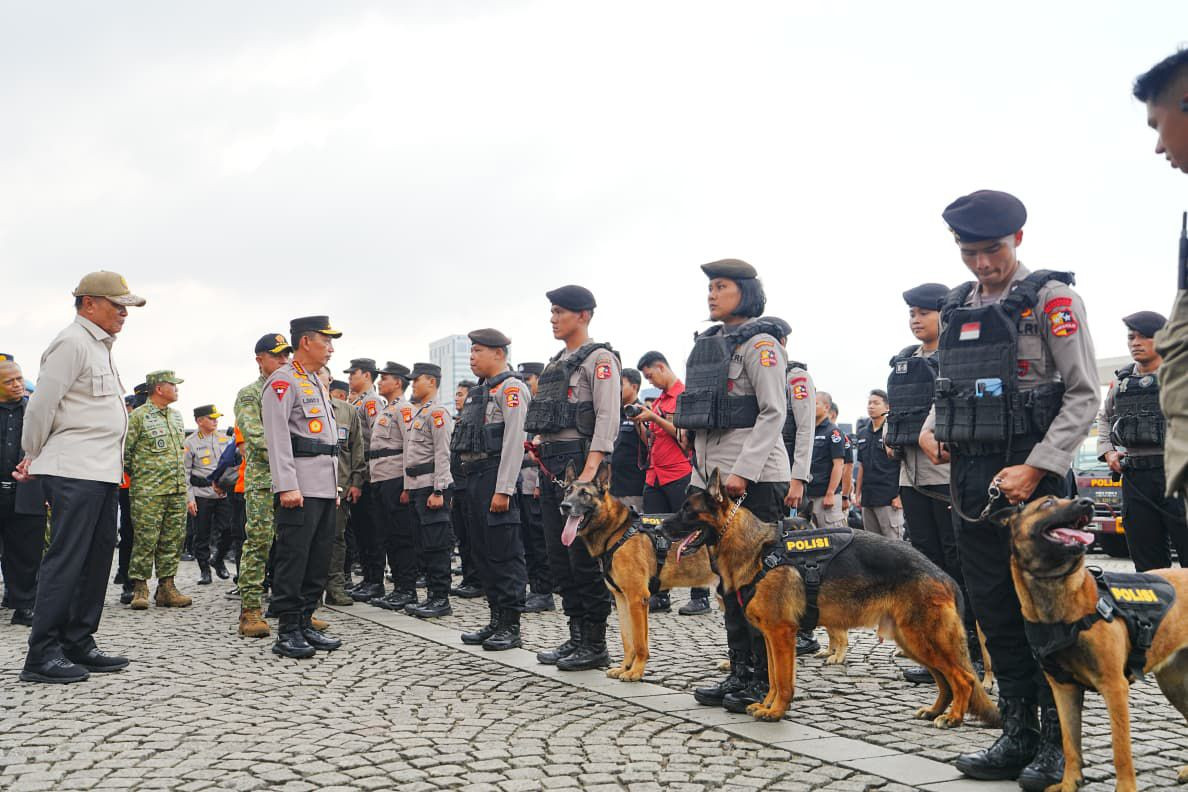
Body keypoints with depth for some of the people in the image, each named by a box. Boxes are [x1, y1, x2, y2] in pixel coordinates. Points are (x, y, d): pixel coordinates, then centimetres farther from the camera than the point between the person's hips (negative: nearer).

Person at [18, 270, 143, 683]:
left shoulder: (101, 347, 21)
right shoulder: (72, 343, -9)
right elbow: (40, 405, -11)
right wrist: (33, 458, 0)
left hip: (103, 473, 9)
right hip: (74, 471, -9)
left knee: (97, 558, 11)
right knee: (65, 560, -8)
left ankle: (78, 645, 18)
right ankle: (42, 655, -3)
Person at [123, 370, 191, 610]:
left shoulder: (176, 416, 17)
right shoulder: (138, 416, -5)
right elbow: (123, 450, -6)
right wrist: (136, 474, 1)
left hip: (177, 491, 7)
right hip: (148, 492, -6)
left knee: (172, 541, 6)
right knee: (145, 541, -5)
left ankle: (166, 588, 12)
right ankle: (139, 588, 3)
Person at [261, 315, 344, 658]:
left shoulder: (318, 384, 22)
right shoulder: (282, 381, -7)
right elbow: (277, 436, -15)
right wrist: (287, 486, -22)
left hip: (325, 487, 9)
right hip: (299, 488, -9)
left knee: (319, 557, 10)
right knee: (293, 556, -6)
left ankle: (305, 623, 17)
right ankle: (287, 632, 0)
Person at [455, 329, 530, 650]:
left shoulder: (511, 388, -9)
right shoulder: (479, 391, 19)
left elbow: (513, 442, -17)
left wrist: (503, 490, -22)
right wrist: (473, 484, 16)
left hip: (495, 476, -10)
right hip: (475, 476, 10)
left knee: (505, 553, -5)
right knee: (482, 551, 13)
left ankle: (511, 626, 2)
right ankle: (496, 620, 21)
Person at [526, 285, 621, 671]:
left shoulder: (599, 358, -6)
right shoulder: (557, 361, 20)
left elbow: (607, 418, -16)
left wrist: (589, 472, -22)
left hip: (579, 460, -9)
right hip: (550, 462, 9)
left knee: (584, 554, -6)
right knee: (559, 554, 10)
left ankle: (595, 645, 3)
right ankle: (577, 636, 19)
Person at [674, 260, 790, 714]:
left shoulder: (759, 343, -6)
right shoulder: (709, 344, 18)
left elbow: (773, 413, -14)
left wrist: (743, 472, -21)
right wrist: (700, 478, 16)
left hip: (755, 478, -9)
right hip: (716, 477, 9)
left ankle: (767, 681, 5)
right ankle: (740, 674, 19)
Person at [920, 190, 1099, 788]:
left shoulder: (1051, 298, -5)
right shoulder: (956, 308, 13)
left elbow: (1083, 395, -10)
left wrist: (1036, 469, -18)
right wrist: (931, 426, 3)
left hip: (1035, 479, -6)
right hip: (971, 479, 6)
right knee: (995, 610, 10)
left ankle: (1057, 743, 13)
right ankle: (1018, 735, 21)